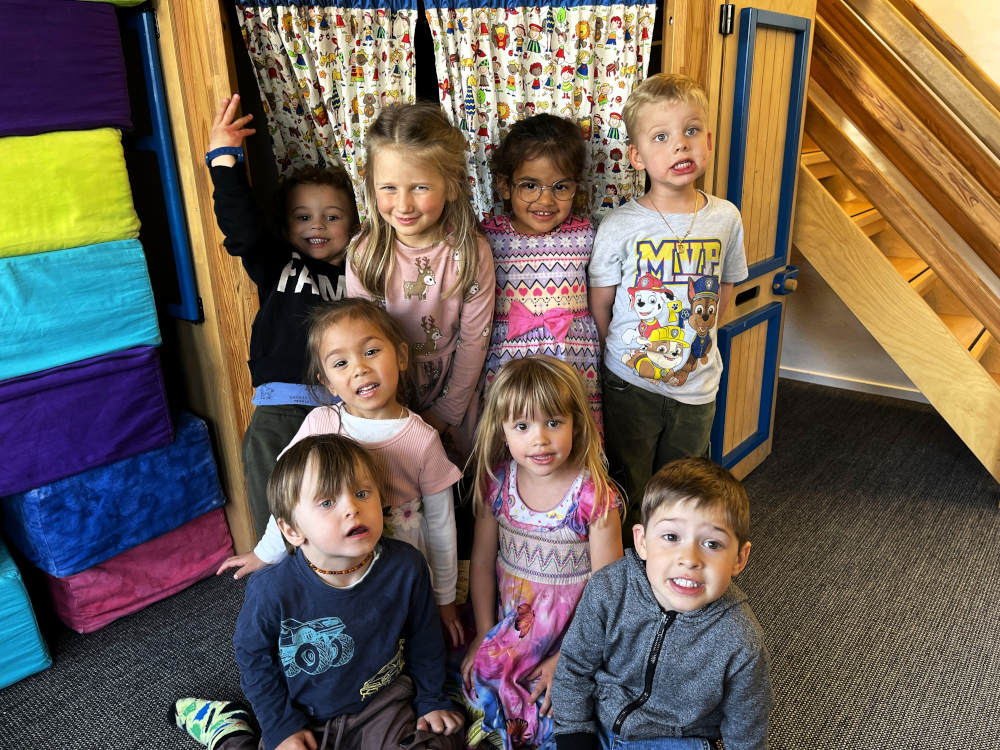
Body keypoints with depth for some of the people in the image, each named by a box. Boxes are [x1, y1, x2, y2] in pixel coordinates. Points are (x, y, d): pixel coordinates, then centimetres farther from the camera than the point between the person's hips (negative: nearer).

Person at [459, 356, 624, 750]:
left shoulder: (594, 497, -21)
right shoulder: (497, 484, -8)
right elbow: (482, 562, 3)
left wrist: (567, 658, -12)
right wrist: (484, 634, 0)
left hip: (569, 630, -3)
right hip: (507, 624, 4)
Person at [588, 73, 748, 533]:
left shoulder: (726, 218, -3)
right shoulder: (619, 227, -14)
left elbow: (725, 290, 10)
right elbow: (598, 307, -6)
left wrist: (695, 339, 4)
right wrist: (626, 355, -2)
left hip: (697, 386, 3)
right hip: (630, 385, -3)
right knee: (627, 490, 11)